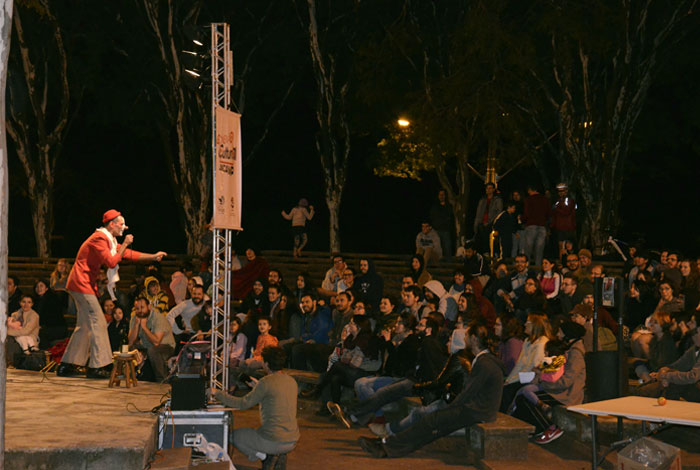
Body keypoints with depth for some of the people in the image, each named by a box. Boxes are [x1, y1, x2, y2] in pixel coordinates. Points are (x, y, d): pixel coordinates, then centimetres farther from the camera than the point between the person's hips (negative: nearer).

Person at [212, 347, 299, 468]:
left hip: (273, 441, -7)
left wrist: (217, 393, 0)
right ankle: (279, 456, 11)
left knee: (235, 435, 17)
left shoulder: (266, 382, -14)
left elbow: (243, 404, -9)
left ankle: (264, 456, 0)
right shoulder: (292, 381, 6)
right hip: (292, 441, 7)